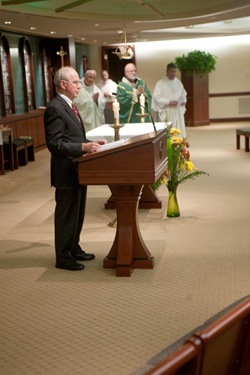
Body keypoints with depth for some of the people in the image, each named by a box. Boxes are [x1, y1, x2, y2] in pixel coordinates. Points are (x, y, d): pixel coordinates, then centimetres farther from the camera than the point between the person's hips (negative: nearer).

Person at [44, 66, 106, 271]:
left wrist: (90, 143, 9)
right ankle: (63, 257, 14)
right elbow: (55, 144, -23)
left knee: (77, 213, 20)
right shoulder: (55, 108, -18)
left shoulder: (68, 106, 13)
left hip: (77, 169, 10)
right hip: (66, 171, -10)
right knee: (66, 214, 2)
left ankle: (74, 249, 35)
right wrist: (83, 147, -28)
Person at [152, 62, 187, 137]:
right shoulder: (161, 83, -7)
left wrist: (184, 100, 3)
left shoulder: (178, 82, 13)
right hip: (166, 113, -6)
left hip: (178, 112, 6)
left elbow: (183, 94, 25)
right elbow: (156, 97, -13)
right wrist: (169, 102, -20)